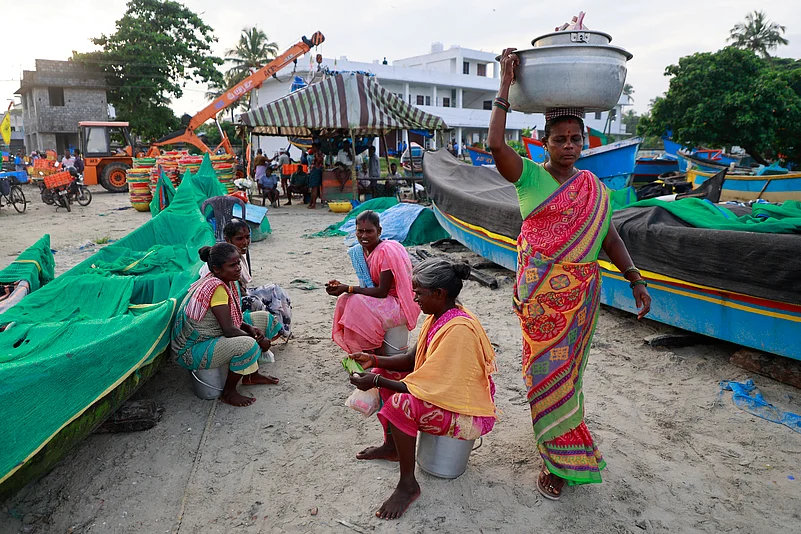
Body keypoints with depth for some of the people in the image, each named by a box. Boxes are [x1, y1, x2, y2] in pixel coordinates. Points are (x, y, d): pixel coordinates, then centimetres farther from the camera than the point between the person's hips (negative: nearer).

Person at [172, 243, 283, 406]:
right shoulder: (215, 287, -27)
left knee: (264, 318, 9)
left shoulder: (226, 281, 0)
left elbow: (232, 318, 9)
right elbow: (229, 330, -29)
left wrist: (250, 329, -10)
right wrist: (258, 340, -16)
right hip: (192, 351, -10)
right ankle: (228, 393, -9)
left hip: (212, 334, 10)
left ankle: (251, 374, 18)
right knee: (248, 345, -34)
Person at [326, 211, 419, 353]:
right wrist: (342, 286, -13)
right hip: (383, 302, 8)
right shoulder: (358, 251, 2)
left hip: (400, 305, -8)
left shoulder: (387, 251, -22)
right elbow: (367, 287, 4)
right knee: (345, 300, -10)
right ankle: (356, 354, 1)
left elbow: (382, 292, -22)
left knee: (356, 304, -25)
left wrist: (348, 288, -22)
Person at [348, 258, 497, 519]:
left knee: (399, 405, -30)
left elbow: (428, 387, -30)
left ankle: (408, 485, -9)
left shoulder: (458, 330, -31)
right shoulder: (438, 316, -2)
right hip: (446, 392, 10)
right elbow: (412, 360, 6)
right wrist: (375, 360, -7)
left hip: (470, 414, -10)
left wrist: (376, 381, -24)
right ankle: (392, 446, 25)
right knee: (386, 375, 9)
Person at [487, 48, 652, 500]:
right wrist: (506, 85, -14)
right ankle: (561, 461, 18)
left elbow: (610, 237, 10)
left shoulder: (595, 187, 9)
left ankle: (560, 458, 34)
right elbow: (496, 143, -18)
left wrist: (636, 280, 3)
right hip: (539, 290, -3)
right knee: (549, 368, 3)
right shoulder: (529, 175, -2)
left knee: (567, 366, 14)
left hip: (582, 291, 4)